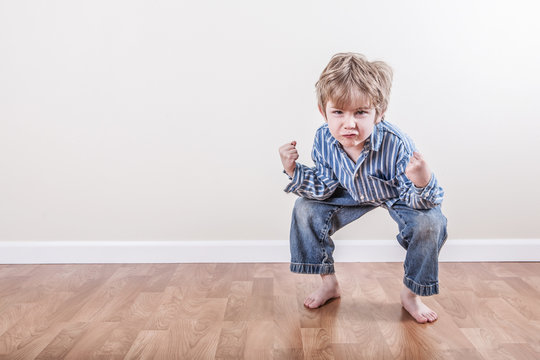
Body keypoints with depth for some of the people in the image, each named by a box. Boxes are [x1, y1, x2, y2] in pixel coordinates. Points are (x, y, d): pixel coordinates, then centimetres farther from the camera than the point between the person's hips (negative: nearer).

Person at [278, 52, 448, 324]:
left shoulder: (397, 145, -39)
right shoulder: (323, 140, -27)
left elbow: (415, 201, -30)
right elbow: (323, 188, -15)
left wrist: (423, 183, -53)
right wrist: (293, 171, -28)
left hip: (397, 197, -3)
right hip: (352, 194, 3)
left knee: (430, 222, -29)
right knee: (306, 208, -10)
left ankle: (410, 294, -1)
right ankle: (329, 283, 10)